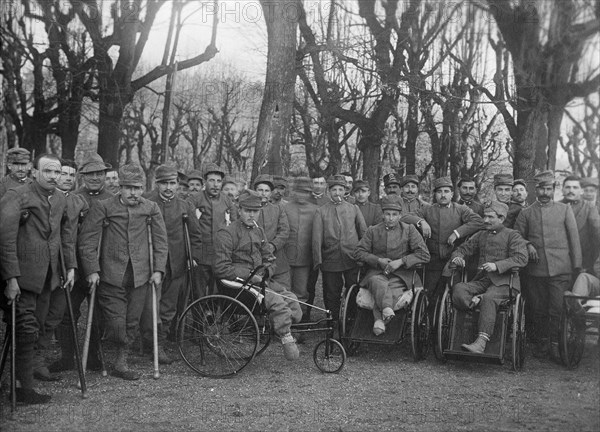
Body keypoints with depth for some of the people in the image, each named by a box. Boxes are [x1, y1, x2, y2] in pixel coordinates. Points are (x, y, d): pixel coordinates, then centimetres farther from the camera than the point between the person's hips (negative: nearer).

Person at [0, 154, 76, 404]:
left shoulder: (60, 200, 10)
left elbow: (65, 235, 20)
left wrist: (70, 266, 13)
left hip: (47, 277, 7)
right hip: (23, 275, -7)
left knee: (36, 327, 10)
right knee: (26, 331, -4)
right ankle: (25, 390, 3)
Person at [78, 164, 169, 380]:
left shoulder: (151, 208, 5)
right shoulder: (103, 207, -3)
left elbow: (160, 240, 9)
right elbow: (87, 240, -3)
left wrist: (158, 269, 1)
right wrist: (92, 270, -10)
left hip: (140, 275, 3)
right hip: (111, 275, -2)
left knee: (132, 323, 6)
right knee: (116, 323, -6)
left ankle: (121, 363, 19)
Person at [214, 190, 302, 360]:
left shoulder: (259, 231, 16)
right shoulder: (227, 233, -9)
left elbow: (268, 258, 24)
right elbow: (221, 269, -15)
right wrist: (249, 276, -17)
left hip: (259, 280, 8)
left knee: (291, 299, -13)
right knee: (277, 301, -27)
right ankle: (287, 340, -15)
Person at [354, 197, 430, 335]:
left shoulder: (409, 230, 9)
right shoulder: (372, 231, 14)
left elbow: (424, 255, 1)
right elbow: (358, 253, 10)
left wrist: (400, 261, -10)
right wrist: (378, 260, -6)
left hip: (401, 274, -1)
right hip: (377, 272, 1)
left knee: (392, 288, -36)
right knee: (378, 284, -38)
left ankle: (379, 318, -28)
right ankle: (387, 309, -53)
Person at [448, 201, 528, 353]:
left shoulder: (512, 235, 6)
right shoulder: (480, 235, 24)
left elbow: (521, 258, -8)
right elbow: (462, 249, 24)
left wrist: (497, 265, -20)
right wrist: (457, 257, -2)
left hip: (503, 282, -6)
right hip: (482, 280, 6)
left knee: (489, 298, -37)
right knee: (458, 288, -24)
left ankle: (481, 343, -46)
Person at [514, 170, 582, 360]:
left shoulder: (565, 210, 8)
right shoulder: (525, 213, 10)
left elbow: (574, 238, 6)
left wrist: (576, 265, 2)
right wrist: (527, 245, -5)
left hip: (560, 269, -1)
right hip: (536, 270, 2)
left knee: (558, 309, -5)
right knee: (539, 309, 6)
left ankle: (556, 344, 8)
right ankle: (542, 342, 20)